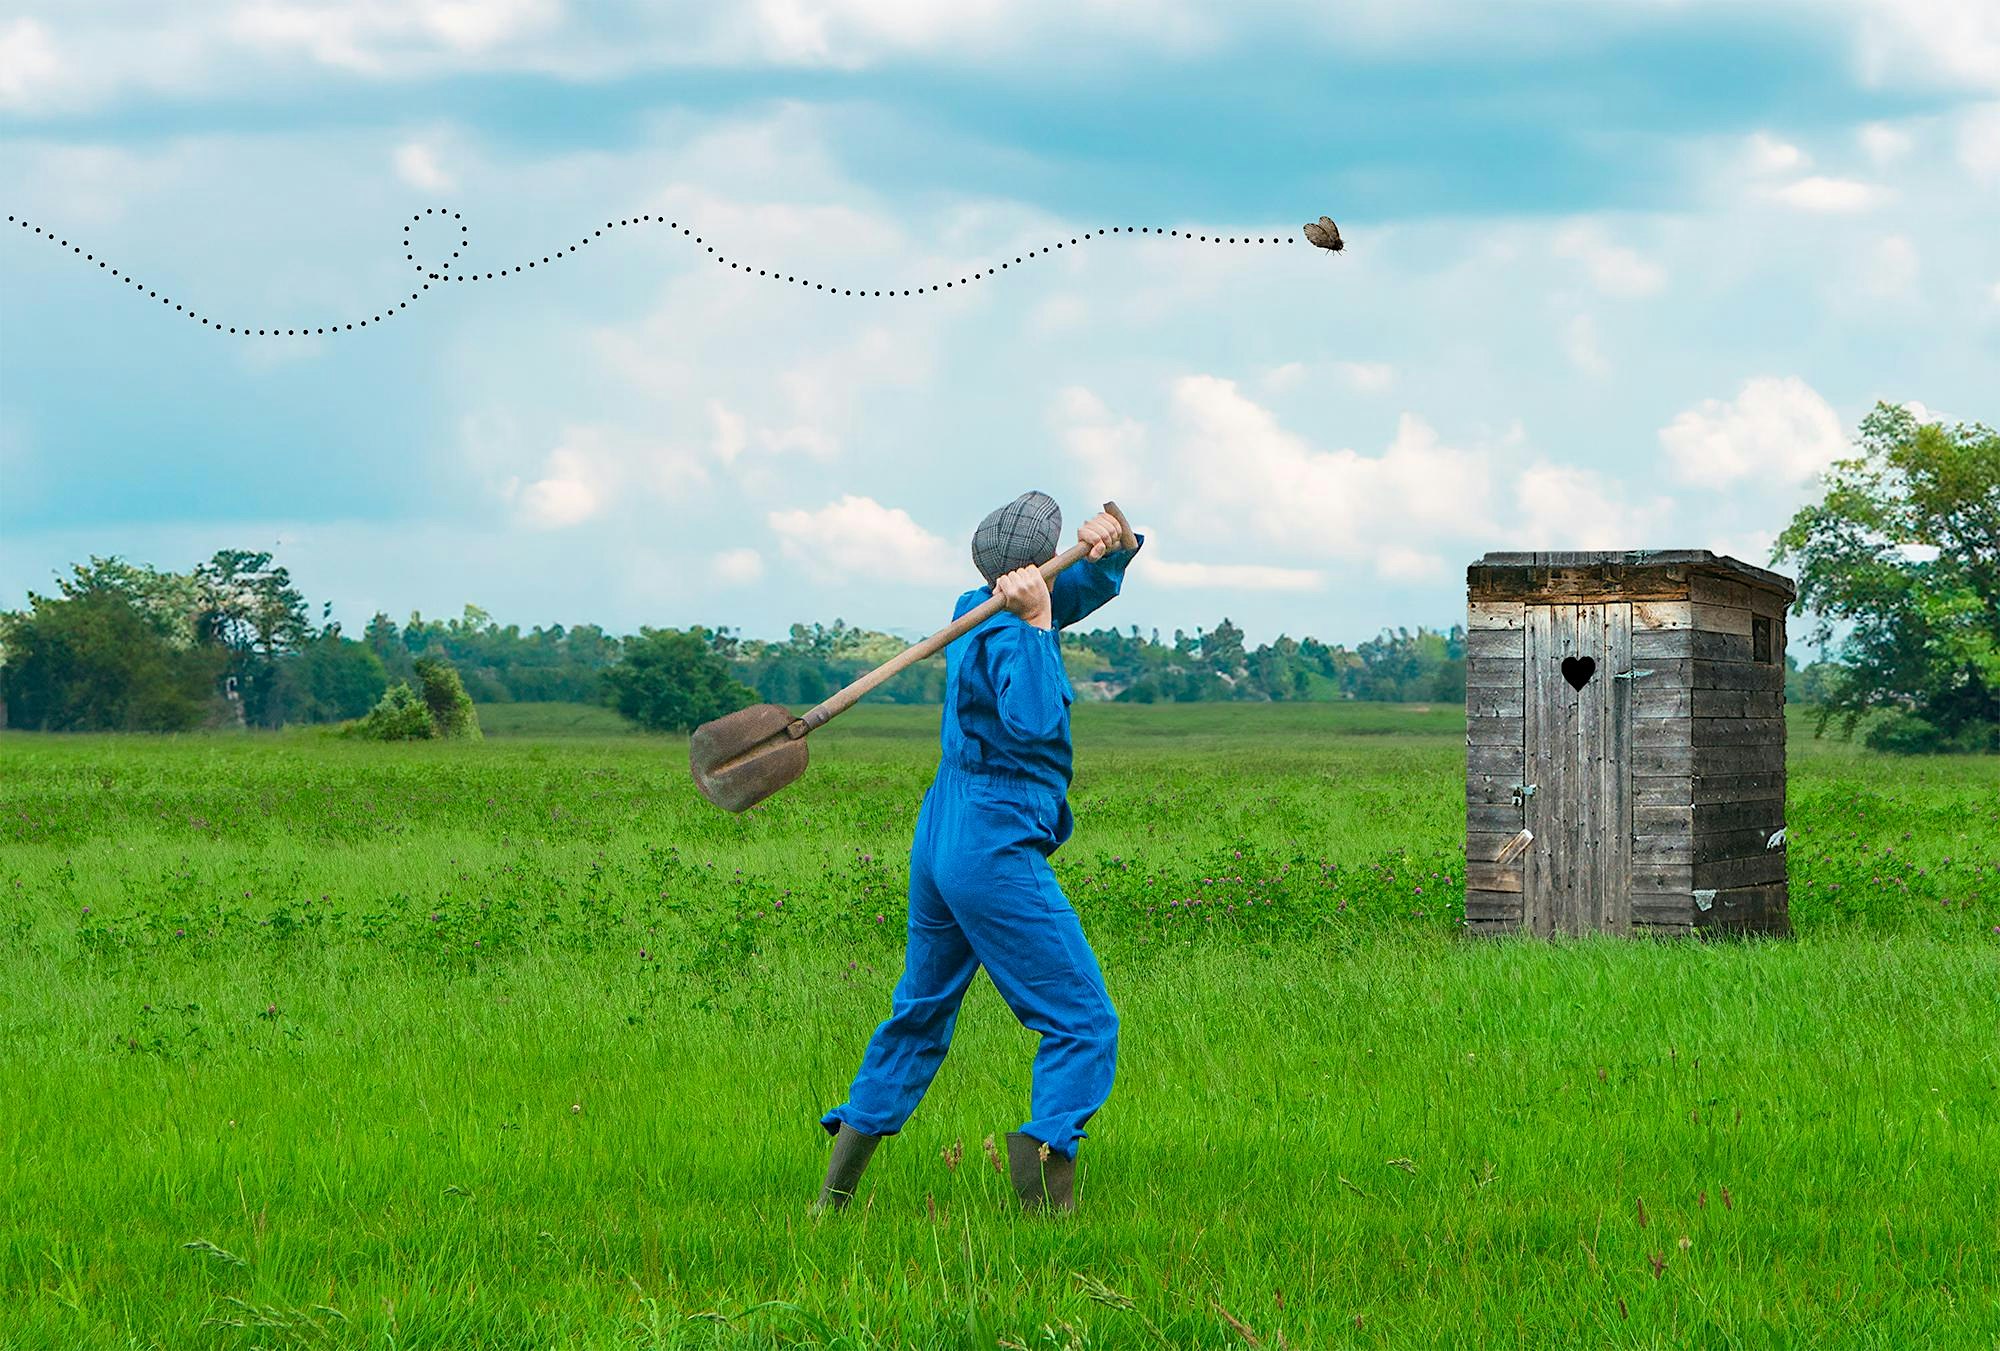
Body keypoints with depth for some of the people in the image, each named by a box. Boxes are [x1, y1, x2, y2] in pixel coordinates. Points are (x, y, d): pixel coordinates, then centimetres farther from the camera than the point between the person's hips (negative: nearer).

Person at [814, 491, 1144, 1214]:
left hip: (938, 843, 10)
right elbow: (1033, 723, -30)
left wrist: (1114, 548, -4)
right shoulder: (1006, 634, -15)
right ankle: (1046, 1187, -25)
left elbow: (1089, 586, 17)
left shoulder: (977, 610, 12)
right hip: (998, 851, -9)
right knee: (1084, 1024, -7)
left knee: (920, 1012, 21)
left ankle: (836, 1190, 22)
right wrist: (1037, 623, -28)